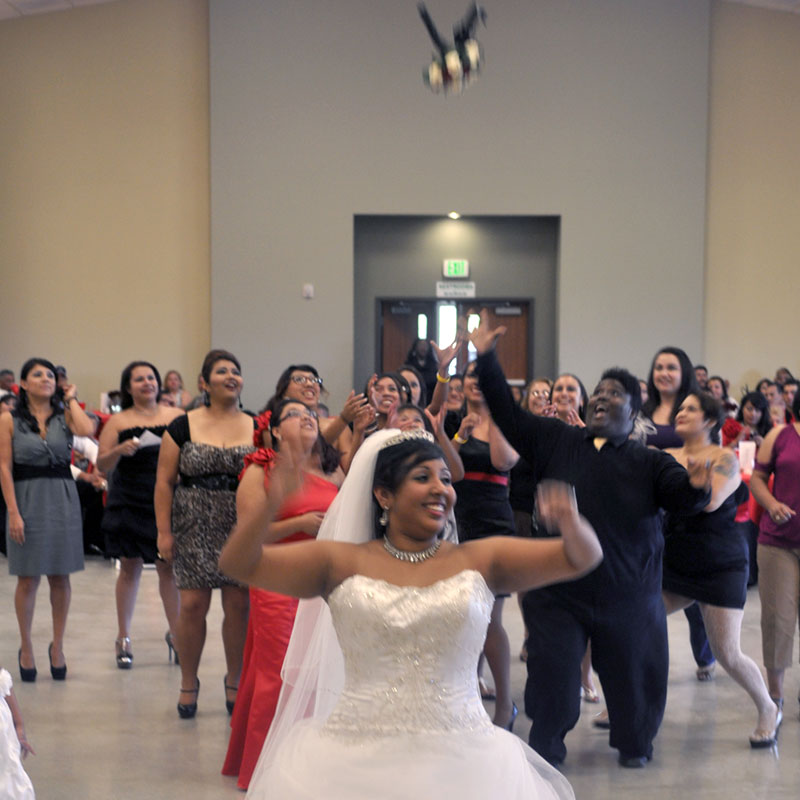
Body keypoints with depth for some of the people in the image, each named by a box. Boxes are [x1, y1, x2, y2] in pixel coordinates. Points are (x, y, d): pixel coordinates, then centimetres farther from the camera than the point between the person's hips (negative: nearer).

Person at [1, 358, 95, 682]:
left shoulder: (65, 415, 5)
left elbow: (88, 430, -18)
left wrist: (71, 399, -4)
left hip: (62, 500, 2)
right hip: (27, 500, -2)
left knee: (60, 578, 7)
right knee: (28, 579, 3)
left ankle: (57, 646, 21)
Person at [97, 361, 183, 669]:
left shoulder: (177, 417, 4)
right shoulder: (118, 421, 3)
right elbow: (102, 465, 1)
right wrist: (120, 451, -17)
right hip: (129, 502, 0)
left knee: (169, 567, 1)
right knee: (130, 567, 6)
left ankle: (175, 633, 16)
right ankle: (123, 639, 17)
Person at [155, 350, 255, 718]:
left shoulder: (257, 429, 6)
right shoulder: (183, 427, 2)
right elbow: (164, 482, 1)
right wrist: (164, 531, -5)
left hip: (243, 530, 1)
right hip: (195, 529, -1)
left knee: (239, 605, 3)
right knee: (193, 604, -2)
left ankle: (234, 682, 22)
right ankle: (188, 684, 18)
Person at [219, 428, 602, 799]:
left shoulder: (480, 561, 5)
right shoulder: (344, 564, 3)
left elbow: (583, 558, 1)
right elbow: (239, 564, -2)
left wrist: (568, 522, -21)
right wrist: (269, 504, -20)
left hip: (460, 760, 1)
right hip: (356, 759, 0)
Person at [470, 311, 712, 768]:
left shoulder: (649, 463, 1)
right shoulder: (556, 442, 3)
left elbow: (682, 498, -13)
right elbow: (508, 414, 2)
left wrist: (697, 486, -37)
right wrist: (487, 358, -4)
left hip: (628, 596, 0)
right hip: (557, 590, 0)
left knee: (632, 673, 12)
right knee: (551, 672, 5)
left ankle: (635, 743, 38)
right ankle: (546, 748, 27)